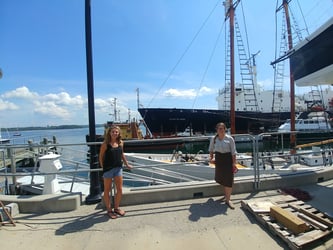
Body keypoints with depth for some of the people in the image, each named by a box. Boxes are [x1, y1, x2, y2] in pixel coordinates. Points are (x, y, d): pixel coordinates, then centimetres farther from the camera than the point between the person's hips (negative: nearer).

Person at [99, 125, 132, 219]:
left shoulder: (120, 143, 1)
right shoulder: (105, 144, -11)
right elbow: (101, 156, -4)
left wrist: (127, 164, 21)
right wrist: (102, 167, -7)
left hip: (118, 168, 4)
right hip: (108, 169, -4)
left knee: (120, 190, 9)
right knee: (107, 190, 11)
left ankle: (116, 208, 30)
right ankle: (109, 210, 28)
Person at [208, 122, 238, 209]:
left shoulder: (230, 139, -11)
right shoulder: (213, 139, -3)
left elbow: (233, 152, -8)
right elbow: (211, 150, 12)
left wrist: (234, 163, -10)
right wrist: (211, 158, 1)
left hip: (228, 159, -3)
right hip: (218, 159, 3)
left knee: (229, 180, -1)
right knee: (221, 179, 17)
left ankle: (228, 200, 14)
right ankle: (226, 195, 42)